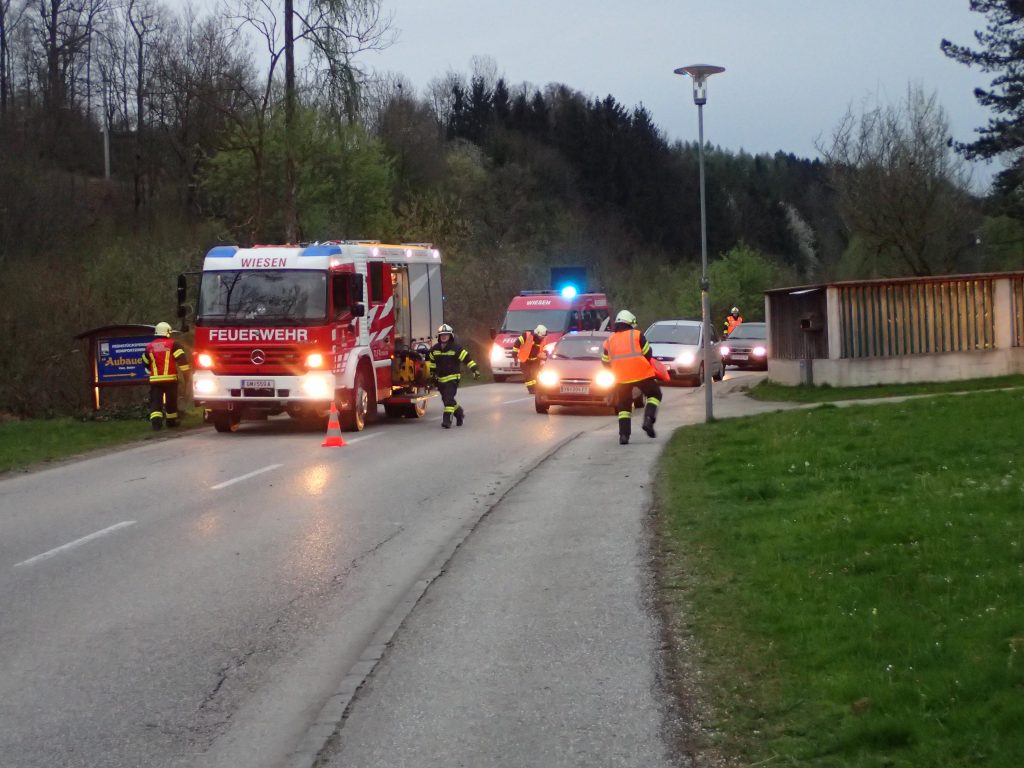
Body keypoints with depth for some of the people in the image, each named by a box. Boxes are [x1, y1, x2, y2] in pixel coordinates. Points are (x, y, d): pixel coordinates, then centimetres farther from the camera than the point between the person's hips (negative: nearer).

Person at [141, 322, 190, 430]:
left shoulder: (149, 346, 8)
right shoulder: (173, 344, -4)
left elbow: (146, 363, 21)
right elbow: (182, 359, -14)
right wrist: (186, 373, -6)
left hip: (155, 380, 1)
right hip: (170, 378, -1)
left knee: (155, 402, -1)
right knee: (171, 401, 16)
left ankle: (156, 421, -22)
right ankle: (171, 421, 29)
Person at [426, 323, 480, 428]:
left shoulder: (456, 348, -10)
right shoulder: (435, 349, 6)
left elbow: (467, 358, -9)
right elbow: (430, 360, 23)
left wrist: (474, 370, -13)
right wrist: (431, 372, 21)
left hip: (453, 378, -6)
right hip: (440, 379, 6)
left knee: (449, 399, -17)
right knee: (446, 399, 12)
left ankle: (447, 420, -20)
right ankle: (459, 412, 36)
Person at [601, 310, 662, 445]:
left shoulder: (609, 341, 13)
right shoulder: (637, 335, 3)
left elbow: (605, 363, 14)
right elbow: (648, 353, 0)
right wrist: (646, 365, 19)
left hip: (621, 378, 3)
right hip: (641, 373, -3)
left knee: (624, 405, 13)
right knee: (655, 394, 16)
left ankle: (624, 435, 2)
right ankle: (648, 419, -7)